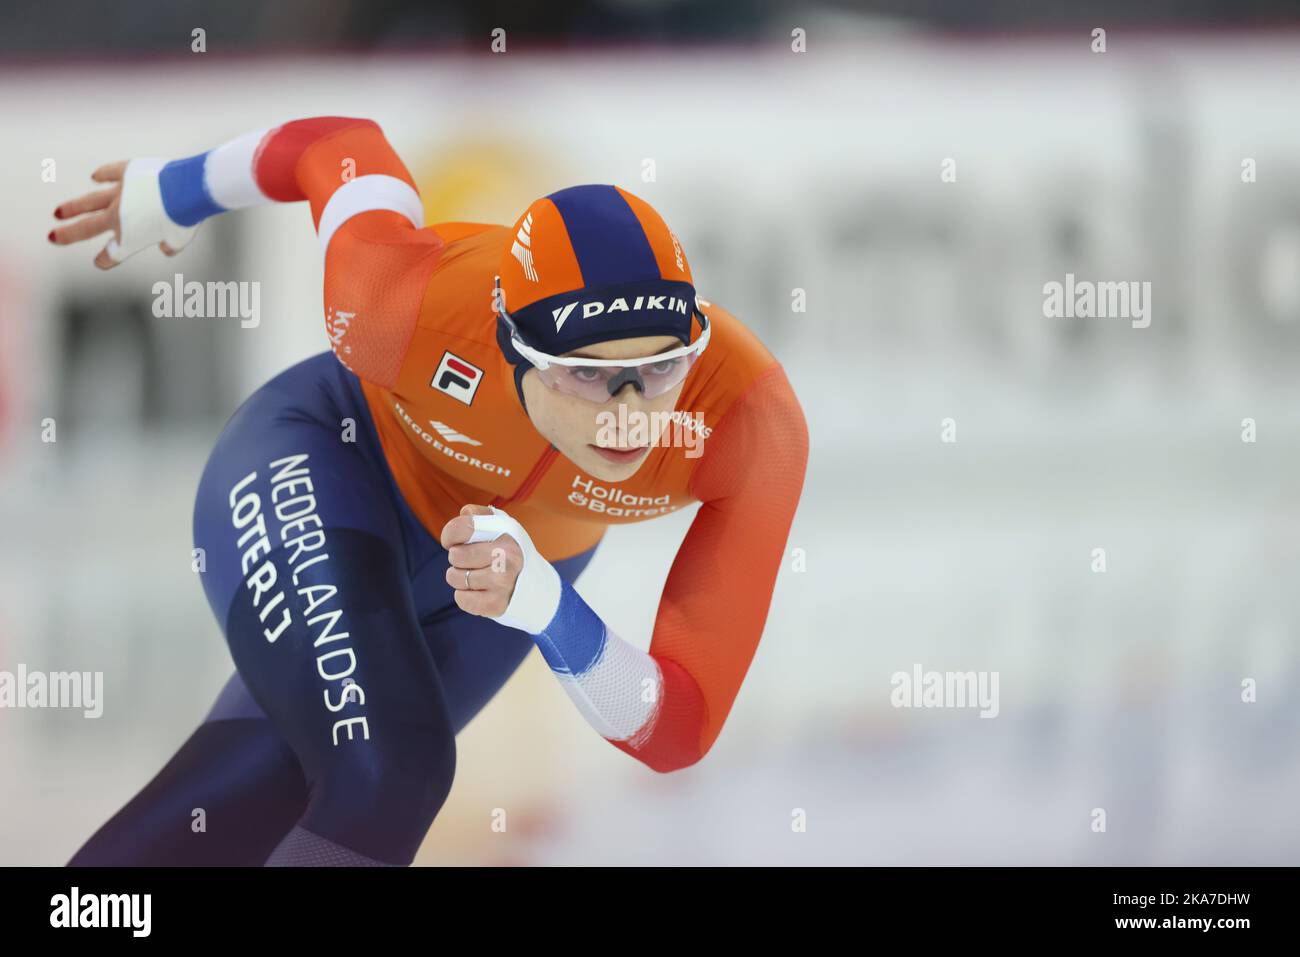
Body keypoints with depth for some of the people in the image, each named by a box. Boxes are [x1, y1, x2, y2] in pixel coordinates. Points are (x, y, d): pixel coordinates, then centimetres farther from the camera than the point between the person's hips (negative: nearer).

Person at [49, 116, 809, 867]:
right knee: (389, 777, -26)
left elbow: (677, 734, -32)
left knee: (234, 810, 11)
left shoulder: (753, 419, -36)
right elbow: (339, 147, -15)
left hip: (519, 554, 3)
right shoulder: (414, 307, -39)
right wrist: (171, 193, 5)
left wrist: (540, 605, -50)